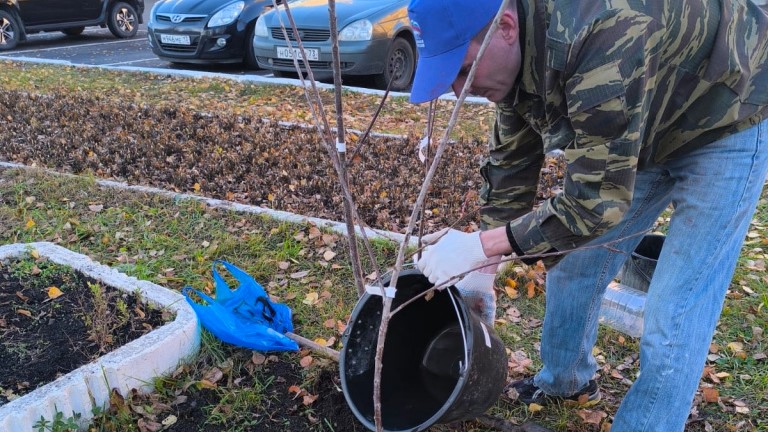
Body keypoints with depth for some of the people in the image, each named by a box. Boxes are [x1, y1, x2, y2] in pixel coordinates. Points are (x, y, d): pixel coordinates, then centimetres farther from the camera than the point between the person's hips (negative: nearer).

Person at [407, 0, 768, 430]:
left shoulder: (603, 38, -40)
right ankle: (565, 380, 33)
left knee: (672, 320, -10)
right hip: (642, 131, 7)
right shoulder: (517, 51, -13)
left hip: (727, 124, -7)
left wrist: (478, 245, -30)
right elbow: (511, 162, -3)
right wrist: (482, 271, -1)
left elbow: (595, 202, -35)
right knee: (573, 260, 9)